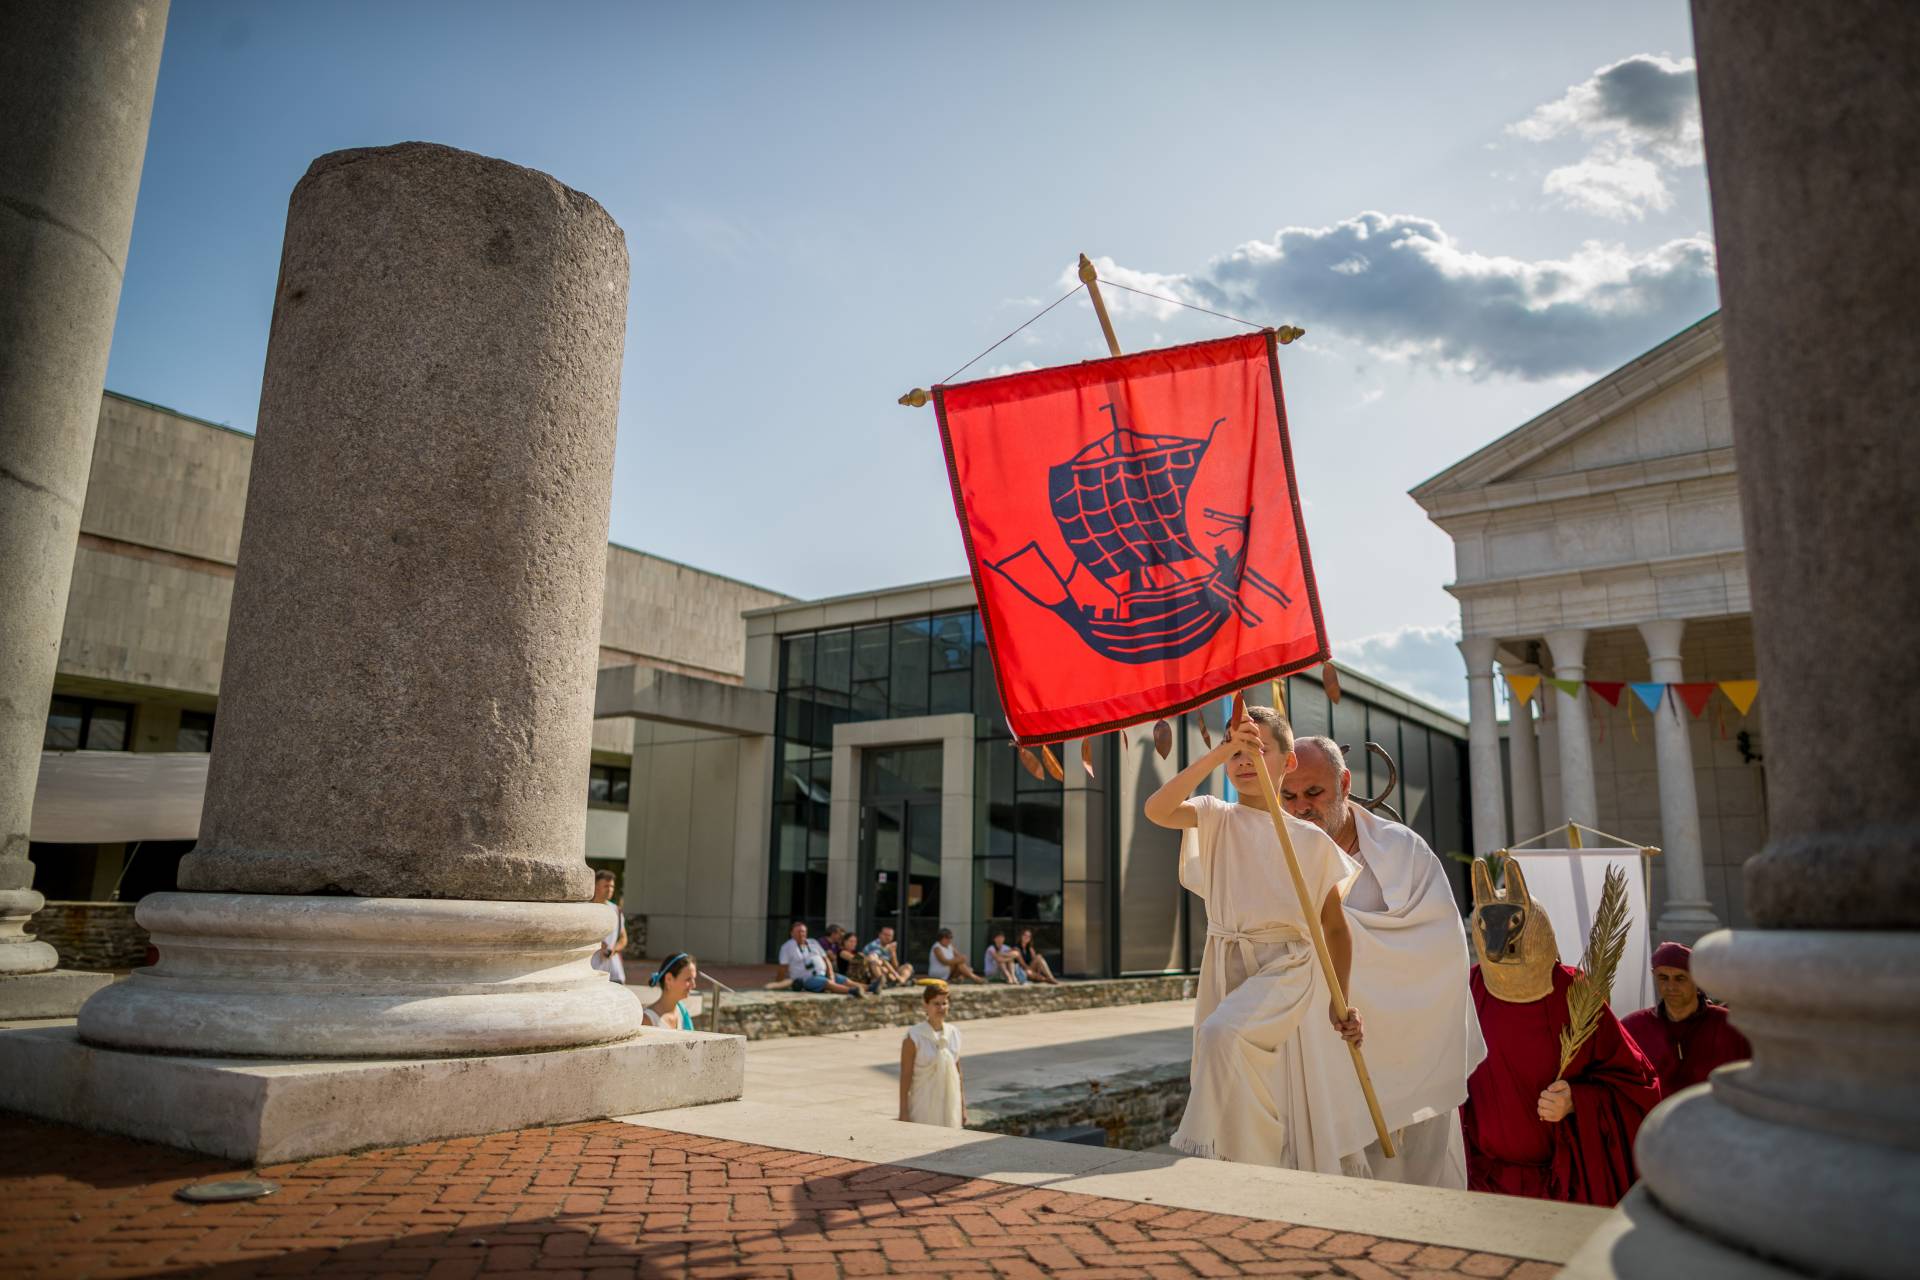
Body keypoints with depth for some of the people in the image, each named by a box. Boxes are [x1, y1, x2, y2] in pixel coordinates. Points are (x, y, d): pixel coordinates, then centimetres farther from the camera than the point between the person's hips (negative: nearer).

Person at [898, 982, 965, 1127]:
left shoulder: (953, 1033, 4)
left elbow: (958, 1073, 11)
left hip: (950, 1106, 4)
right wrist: (903, 1112, -9)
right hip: (924, 1108, -4)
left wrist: (963, 1106, 11)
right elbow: (905, 1076, -8)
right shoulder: (915, 1037, -10)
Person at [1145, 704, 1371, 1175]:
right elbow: (1156, 810, -19)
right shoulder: (1216, 818, 3)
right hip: (1227, 970, 3)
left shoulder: (1310, 838, 2)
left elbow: (1335, 928, 8)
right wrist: (1219, 752, -24)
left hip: (1289, 969, -3)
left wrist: (1340, 1004, 2)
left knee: (1222, 1033, -27)